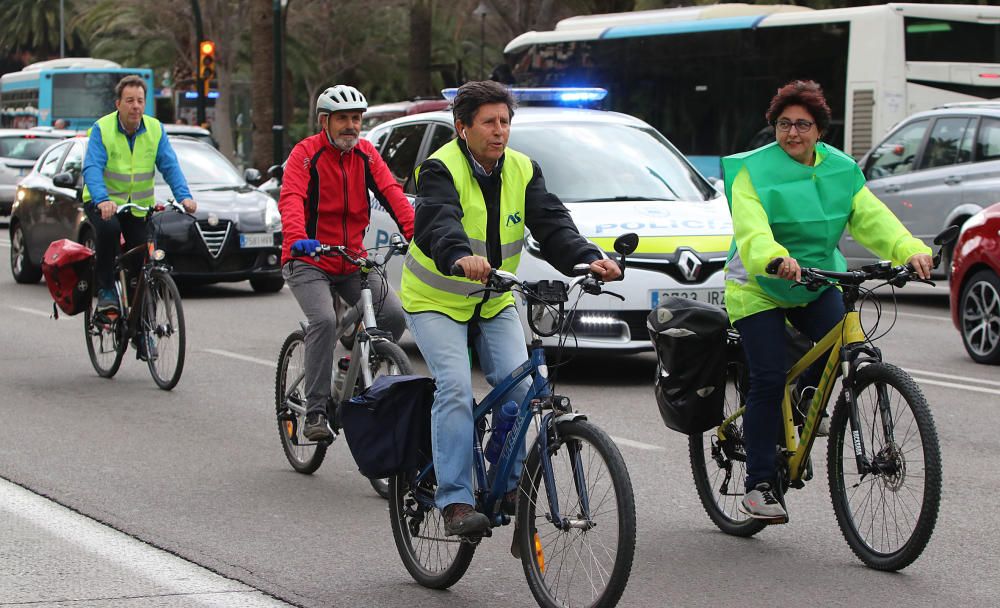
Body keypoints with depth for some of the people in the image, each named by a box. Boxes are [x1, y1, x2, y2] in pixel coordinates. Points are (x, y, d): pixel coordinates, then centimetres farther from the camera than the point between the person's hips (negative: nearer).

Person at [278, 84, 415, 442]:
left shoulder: (365, 154, 4)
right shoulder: (306, 153, -10)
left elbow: (391, 193, -9)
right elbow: (291, 198, -25)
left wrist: (415, 233, -26)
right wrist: (297, 238, -45)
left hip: (352, 262, 5)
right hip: (308, 261, -5)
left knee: (394, 314, -13)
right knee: (324, 320, -28)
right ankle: (315, 413, -22)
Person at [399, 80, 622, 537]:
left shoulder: (522, 171, -2)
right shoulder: (441, 169, -18)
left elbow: (552, 224, -14)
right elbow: (438, 223, -37)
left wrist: (588, 259, -34)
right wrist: (461, 257, -60)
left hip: (494, 302, 5)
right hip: (436, 301, -5)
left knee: (520, 387, -12)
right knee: (456, 388, -22)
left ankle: (507, 486, 6)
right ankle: (455, 502, -20)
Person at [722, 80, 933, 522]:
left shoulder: (840, 170, 3)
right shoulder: (753, 171, -11)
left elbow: (872, 217, -9)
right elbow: (751, 230, -26)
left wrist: (910, 250, -28)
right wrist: (776, 258, -48)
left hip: (817, 283, 4)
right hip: (759, 287, -4)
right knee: (768, 380, -11)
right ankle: (758, 485, -1)